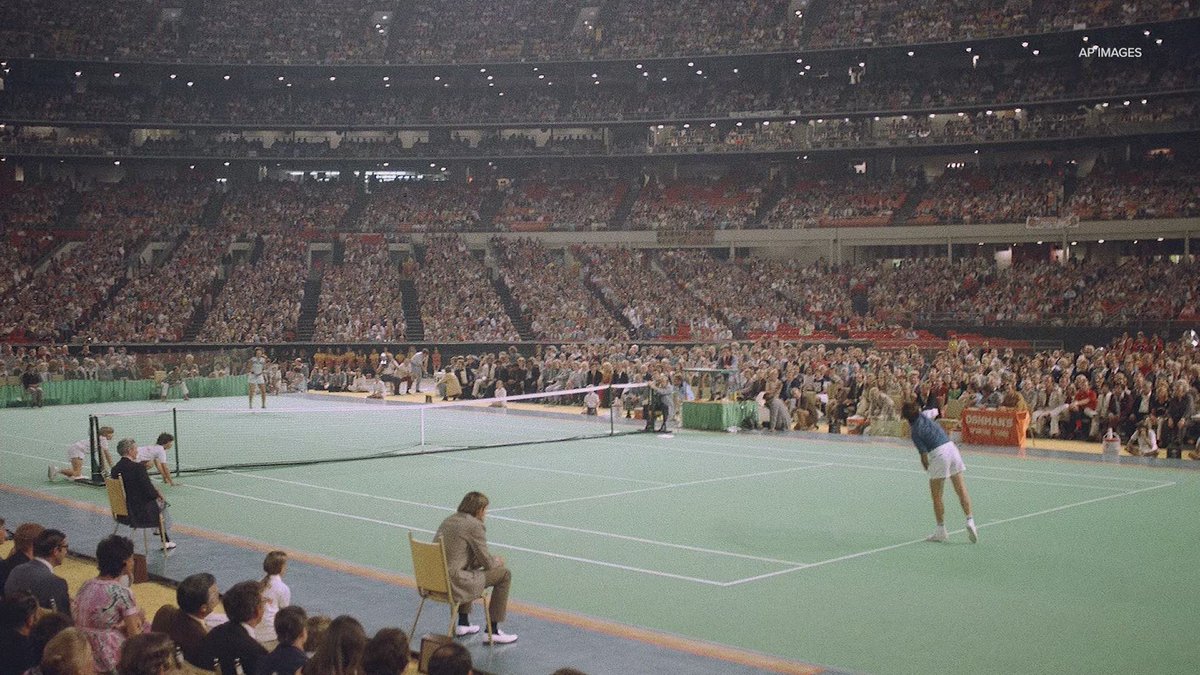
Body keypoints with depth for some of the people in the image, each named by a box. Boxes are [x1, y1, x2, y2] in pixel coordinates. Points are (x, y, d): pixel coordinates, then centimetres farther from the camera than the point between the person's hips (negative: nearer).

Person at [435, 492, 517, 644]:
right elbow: (486, 561, -5)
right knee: (504, 574, 5)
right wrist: (497, 561, 17)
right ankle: (493, 631, 10)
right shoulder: (475, 525, -10)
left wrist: (493, 560, 21)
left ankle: (463, 623, 38)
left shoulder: (448, 521, 15)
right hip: (453, 583, -9)